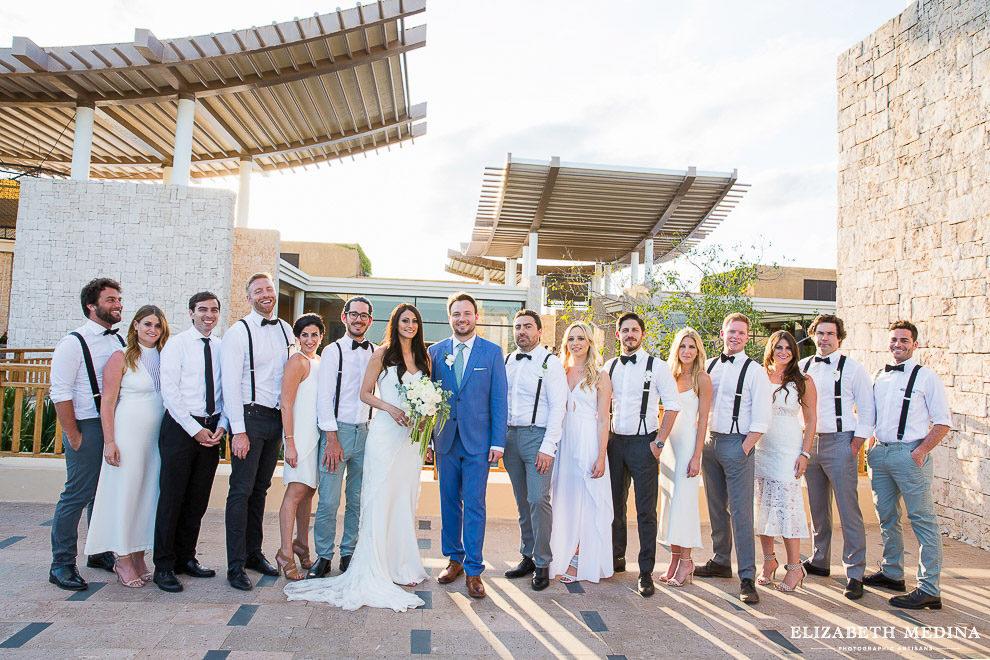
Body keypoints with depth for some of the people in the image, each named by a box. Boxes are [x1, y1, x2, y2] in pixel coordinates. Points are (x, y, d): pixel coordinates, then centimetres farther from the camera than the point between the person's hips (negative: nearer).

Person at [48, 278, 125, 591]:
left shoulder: (120, 341, 11)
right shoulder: (73, 342, -8)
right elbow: (60, 394, -11)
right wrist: (73, 436, -13)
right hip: (88, 427, -6)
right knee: (78, 494, -2)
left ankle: (100, 553, 28)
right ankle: (62, 565, 12)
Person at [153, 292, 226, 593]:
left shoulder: (222, 348, 9)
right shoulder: (176, 344, -2)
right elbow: (170, 391, -8)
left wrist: (221, 426, -3)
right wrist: (195, 429, -12)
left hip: (212, 429, 4)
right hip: (180, 427, -4)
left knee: (198, 500, 11)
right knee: (171, 497, 0)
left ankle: (186, 558, 24)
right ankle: (164, 566, 12)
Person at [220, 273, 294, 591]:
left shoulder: (286, 330, 11)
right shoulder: (238, 332, -6)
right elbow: (231, 383, -10)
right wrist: (239, 430, -15)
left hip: (277, 417, 5)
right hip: (250, 416, -5)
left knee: (260, 489, 13)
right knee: (241, 490, -3)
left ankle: (254, 553, 25)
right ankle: (235, 565, 6)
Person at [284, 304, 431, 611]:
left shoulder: (423, 358, 13)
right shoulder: (382, 355, 0)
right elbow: (365, 393, 0)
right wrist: (390, 407, -14)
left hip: (412, 435, 4)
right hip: (385, 433, -4)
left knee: (406, 498, 8)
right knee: (380, 496, -5)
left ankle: (402, 564, 19)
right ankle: (375, 570, 3)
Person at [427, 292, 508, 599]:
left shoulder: (492, 352, 0)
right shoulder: (435, 352, 6)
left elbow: (499, 399, -1)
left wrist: (498, 442, -7)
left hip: (478, 441, -2)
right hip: (445, 440, 3)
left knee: (474, 506, 1)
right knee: (449, 503, 12)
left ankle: (473, 569, 13)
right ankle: (454, 559, 29)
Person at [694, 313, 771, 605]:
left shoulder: (755, 372, -4)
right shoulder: (709, 367, 10)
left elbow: (761, 421, -8)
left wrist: (743, 449, -13)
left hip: (737, 444, -5)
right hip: (709, 441, 5)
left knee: (741, 512, -6)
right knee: (716, 508, 14)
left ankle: (747, 578, 0)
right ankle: (721, 562, 28)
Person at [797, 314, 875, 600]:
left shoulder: (853, 369, -3)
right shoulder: (802, 367, 9)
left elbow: (867, 410, -3)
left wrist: (855, 445, -9)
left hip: (840, 443, -4)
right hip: (810, 443, 5)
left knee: (848, 510, -4)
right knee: (818, 508, 14)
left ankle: (855, 573, 4)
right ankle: (820, 561, 27)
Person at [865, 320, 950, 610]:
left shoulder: (926, 377, -4)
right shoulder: (879, 377, 13)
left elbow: (943, 422, -6)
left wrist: (921, 451, -14)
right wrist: (871, 444, 9)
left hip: (909, 453, -6)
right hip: (879, 453, 6)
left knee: (922, 519, -3)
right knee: (887, 517, 15)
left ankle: (929, 589, 2)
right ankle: (891, 573, 30)